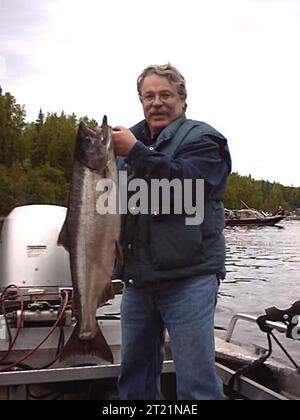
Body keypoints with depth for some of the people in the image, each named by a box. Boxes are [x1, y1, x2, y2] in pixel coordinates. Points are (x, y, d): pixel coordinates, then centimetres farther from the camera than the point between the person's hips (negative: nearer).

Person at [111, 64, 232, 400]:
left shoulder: (202, 138, -1)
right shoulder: (132, 139, 17)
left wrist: (135, 152, -19)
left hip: (188, 278, -6)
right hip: (137, 279, 6)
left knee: (196, 382, -2)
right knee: (134, 375, 16)